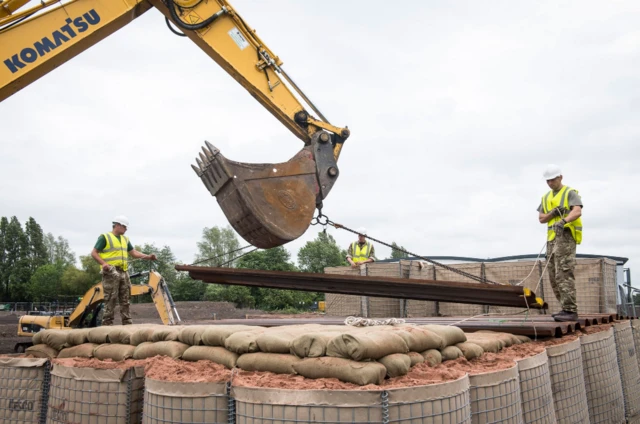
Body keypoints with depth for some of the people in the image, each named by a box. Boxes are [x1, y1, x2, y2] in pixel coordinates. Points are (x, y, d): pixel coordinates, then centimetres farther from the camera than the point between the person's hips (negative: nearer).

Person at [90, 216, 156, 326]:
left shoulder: (125, 239, 19)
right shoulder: (105, 237, -1)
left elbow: (134, 252, 16)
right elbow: (94, 253, -4)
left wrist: (148, 257, 1)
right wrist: (103, 263, -21)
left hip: (123, 272, 7)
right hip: (111, 273, -7)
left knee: (125, 300, 7)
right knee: (111, 299, -8)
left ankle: (127, 323, 10)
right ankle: (107, 323, -4)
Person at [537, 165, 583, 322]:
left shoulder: (571, 193, -2)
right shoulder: (546, 197, 20)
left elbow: (577, 211, -20)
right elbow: (541, 219, 13)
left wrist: (563, 221, -38)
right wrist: (553, 213, -7)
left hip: (566, 236, -8)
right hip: (552, 238, 8)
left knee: (564, 273, -16)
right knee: (554, 276, 7)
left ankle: (570, 311, -16)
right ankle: (567, 309, 14)